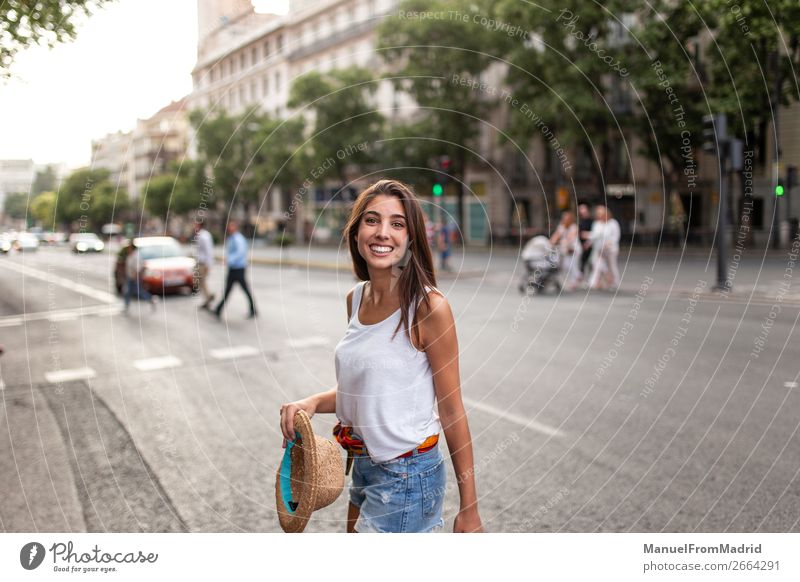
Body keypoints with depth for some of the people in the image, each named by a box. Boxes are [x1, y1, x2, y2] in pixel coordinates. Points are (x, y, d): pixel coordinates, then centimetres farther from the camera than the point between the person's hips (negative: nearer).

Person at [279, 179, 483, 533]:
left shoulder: (429, 306, -18)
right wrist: (312, 403, -5)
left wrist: (468, 511, -9)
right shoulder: (355, 298, 2)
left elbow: (452, 411, -14)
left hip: (406, 479, -7)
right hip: (363, 470, 7)